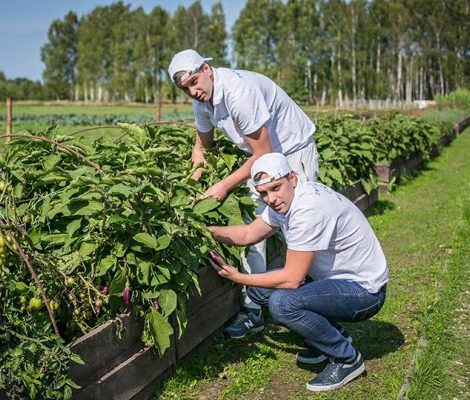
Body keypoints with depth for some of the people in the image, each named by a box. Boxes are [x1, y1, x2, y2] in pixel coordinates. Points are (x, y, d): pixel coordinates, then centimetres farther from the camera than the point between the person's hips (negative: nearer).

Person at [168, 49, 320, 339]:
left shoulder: (238, 91, -32)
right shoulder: (202, 100, -4)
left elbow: (264, 154, -28)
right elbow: (202, 146, 14)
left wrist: (224, 186, -24)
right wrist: (194, 184, 2)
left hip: (294, 152, -8)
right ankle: (253, 310, 9)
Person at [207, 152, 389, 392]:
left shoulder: (309, 209, -29)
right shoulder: (285, 199, -1)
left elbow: (291, 279, -26)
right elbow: (248, 234, 9)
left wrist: (238, 278, -17)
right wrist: (206, 230, -4)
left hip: (364, 290, -9)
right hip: (335, 278, 9)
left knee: (281, 302, -29)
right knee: (258, 288, 4)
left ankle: (347, 359, -6)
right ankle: (333, 335, 14)